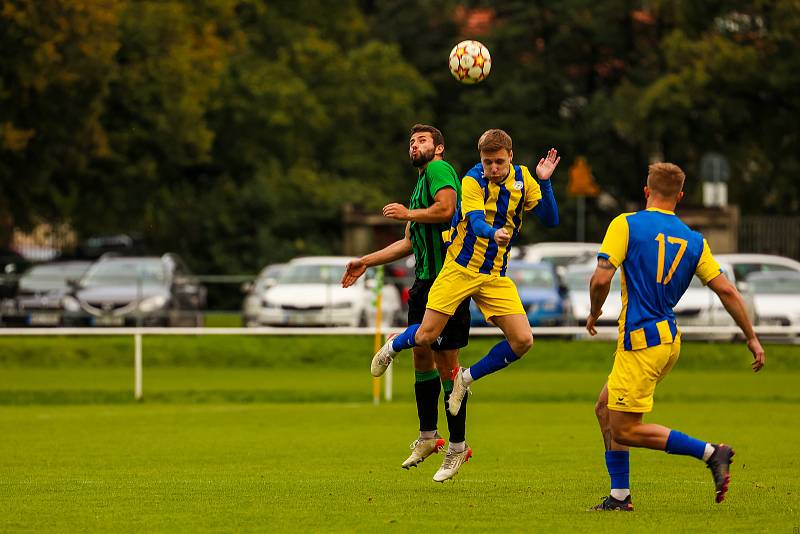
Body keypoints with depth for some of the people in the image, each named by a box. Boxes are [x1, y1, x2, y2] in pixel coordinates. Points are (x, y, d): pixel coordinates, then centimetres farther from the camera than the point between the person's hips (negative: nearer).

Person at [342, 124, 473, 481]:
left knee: (446, 360, -6)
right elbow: (409, 243, 28)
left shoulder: (439, 169, -6)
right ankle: (428, 436, 24)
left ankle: (458, 444, 0)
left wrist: (407, 214, -8)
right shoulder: (420, 184, 23)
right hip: (425, 279, 10)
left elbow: (446, 209, -24)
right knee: (421, 355, 13)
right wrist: (365, 262, 28)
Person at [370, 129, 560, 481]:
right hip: (461, 267, -4)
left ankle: (467, 378, 9)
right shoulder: (473, 181, -13)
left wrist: (544, 183, -17)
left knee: (522, 340, -12)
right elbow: (476, 222, -28)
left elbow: (550, 219, -2)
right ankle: (393, 346, 28)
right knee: (426, 336, -9)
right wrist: (494, 233, -51)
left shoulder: (522, 178, 0)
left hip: (496, 276, 4)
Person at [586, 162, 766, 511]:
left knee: (624, 430, -4)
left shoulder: (626, 225, -7)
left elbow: (601, 278, -16)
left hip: (641, 341, -8)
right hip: (669, 339, 8)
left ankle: (710, 453, -10)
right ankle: (619, 496, 14)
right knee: (605, 409, 18)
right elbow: (726, 290, 5)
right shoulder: (693, 241, 8)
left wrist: (594, 312, 4)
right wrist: (752, 339, 12)